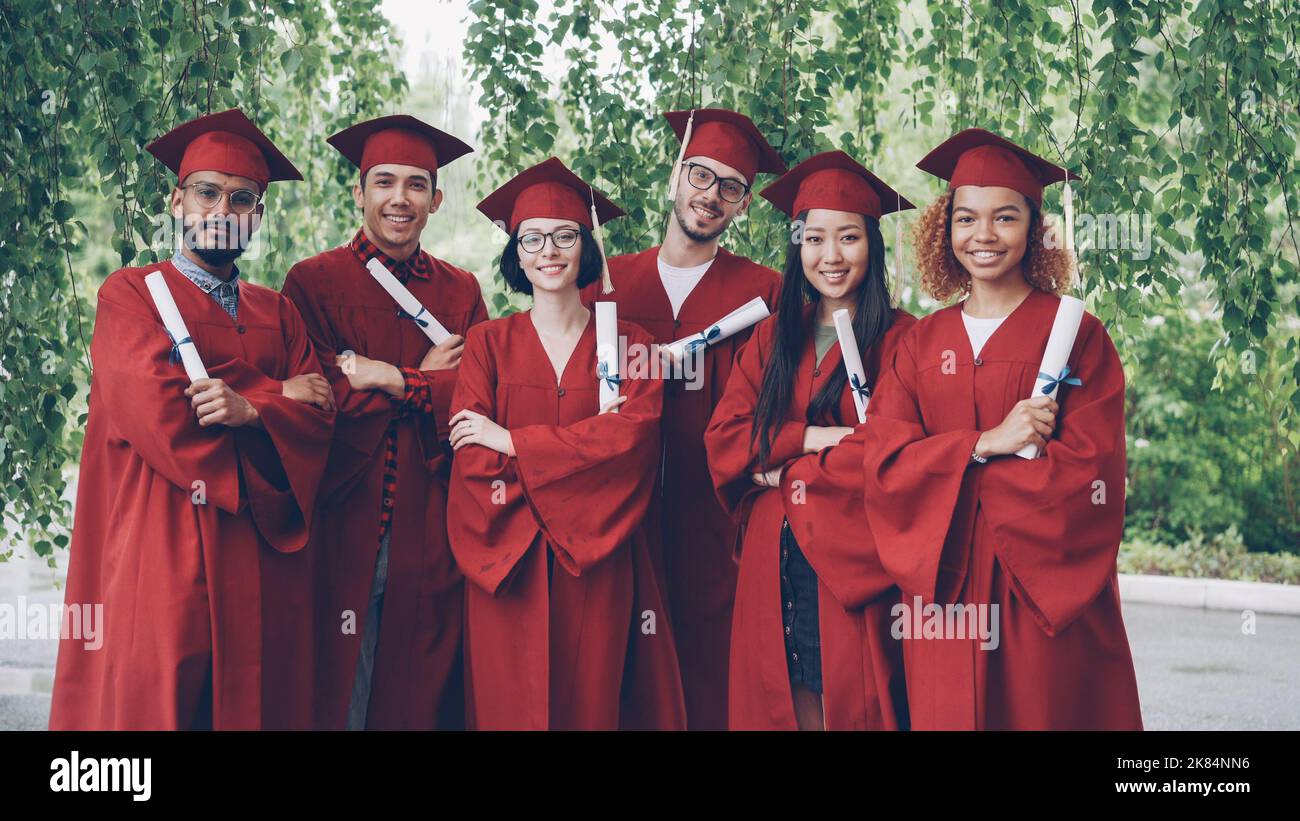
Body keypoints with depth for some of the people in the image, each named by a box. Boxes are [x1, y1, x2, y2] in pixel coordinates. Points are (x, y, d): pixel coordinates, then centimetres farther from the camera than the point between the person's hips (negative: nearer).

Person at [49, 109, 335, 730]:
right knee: (147, 702, -6)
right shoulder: (131, 294, 5)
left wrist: (249, 410, -16)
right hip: (157, 556, -4)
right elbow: (156, 407, -11)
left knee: (253, 702, 2)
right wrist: (277, 396, -2)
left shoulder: (278, 315, 17)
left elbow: (316, 421, 4)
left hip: (258, 562, 4)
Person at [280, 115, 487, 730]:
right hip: (340, 532, -2)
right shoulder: (313, 282, 3)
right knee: (335, 696, 2)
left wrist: (389, 379, -12)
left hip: (428, 539, 3)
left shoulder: (460, 293, 12)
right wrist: (426, 378, -7)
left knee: (419, 696, 7)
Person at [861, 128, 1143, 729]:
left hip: (1045, 591, -3)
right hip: (943, 589, 3)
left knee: (1044, 713, 1)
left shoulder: (1076, 335, -1)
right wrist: (984, 445, -16)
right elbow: (884, 462, 0)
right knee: (949, 717, 7)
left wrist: (947, 468, -9)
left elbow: (1090, 474, -10)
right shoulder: (922, 343, 9)